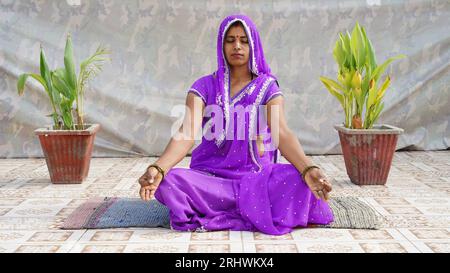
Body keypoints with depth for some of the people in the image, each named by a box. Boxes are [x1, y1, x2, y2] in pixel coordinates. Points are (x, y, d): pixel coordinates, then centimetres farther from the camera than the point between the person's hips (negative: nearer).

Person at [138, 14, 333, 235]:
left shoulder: (267, 87, 2)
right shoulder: (205, 86, 3)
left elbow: (281, 133, -15)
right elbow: (187, 133, -13)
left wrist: (309, 169, -37)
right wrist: (157, 169, -34)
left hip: (258, 177, 0)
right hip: (211, 178, 1)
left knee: (297, 180, -30)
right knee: (169, 181, -29)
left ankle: (213, 218, -17)